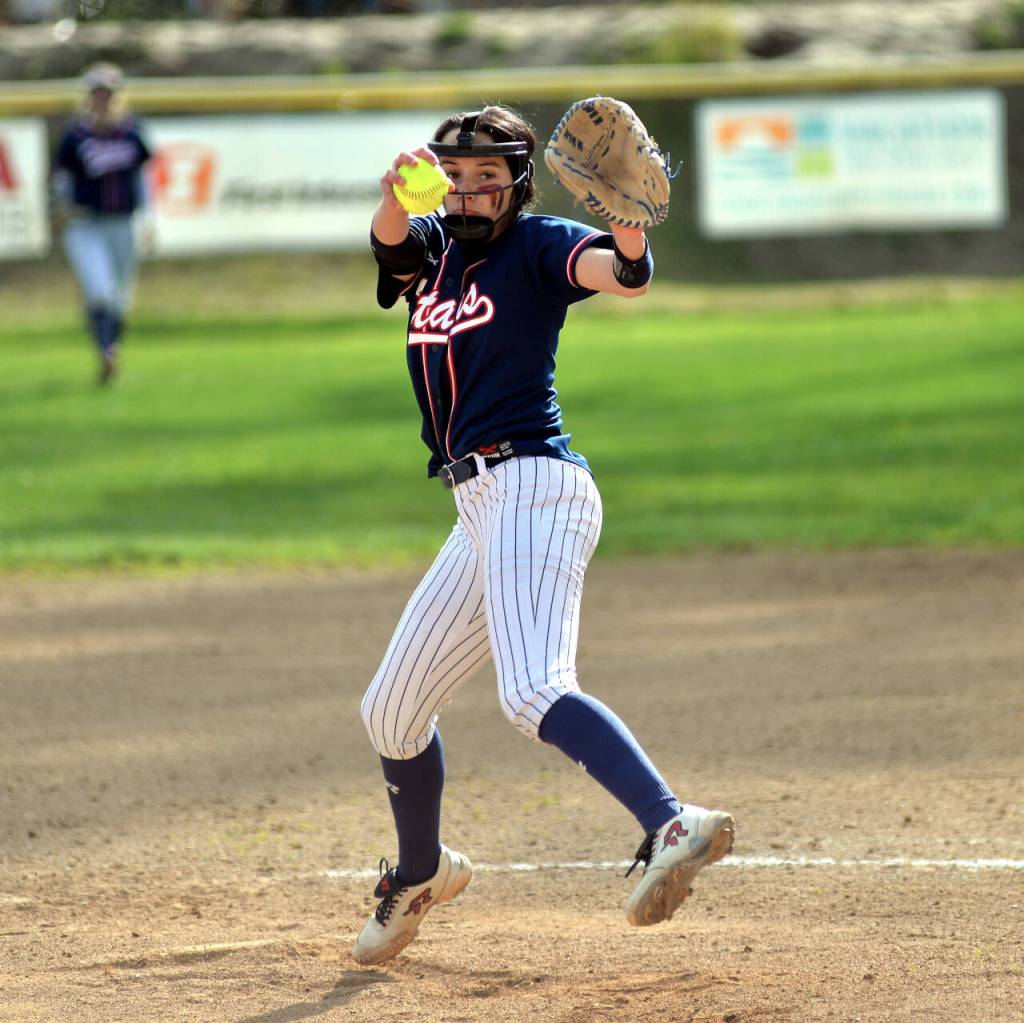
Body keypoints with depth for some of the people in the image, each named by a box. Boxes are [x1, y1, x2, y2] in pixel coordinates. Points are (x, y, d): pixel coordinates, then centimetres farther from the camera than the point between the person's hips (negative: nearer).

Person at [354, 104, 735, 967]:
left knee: (533, 693, -30)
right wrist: (399, 187, -28)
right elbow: (389, 237, -5)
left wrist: (628, 224, -44)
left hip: (533, 485, -8)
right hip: (482, 509, 8)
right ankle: (421, 875, 40)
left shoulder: (539, 246, -2)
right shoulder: (433, 249, 17)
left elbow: (627, 277, -20)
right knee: (391, 710, 18)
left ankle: (673, 828, -46)